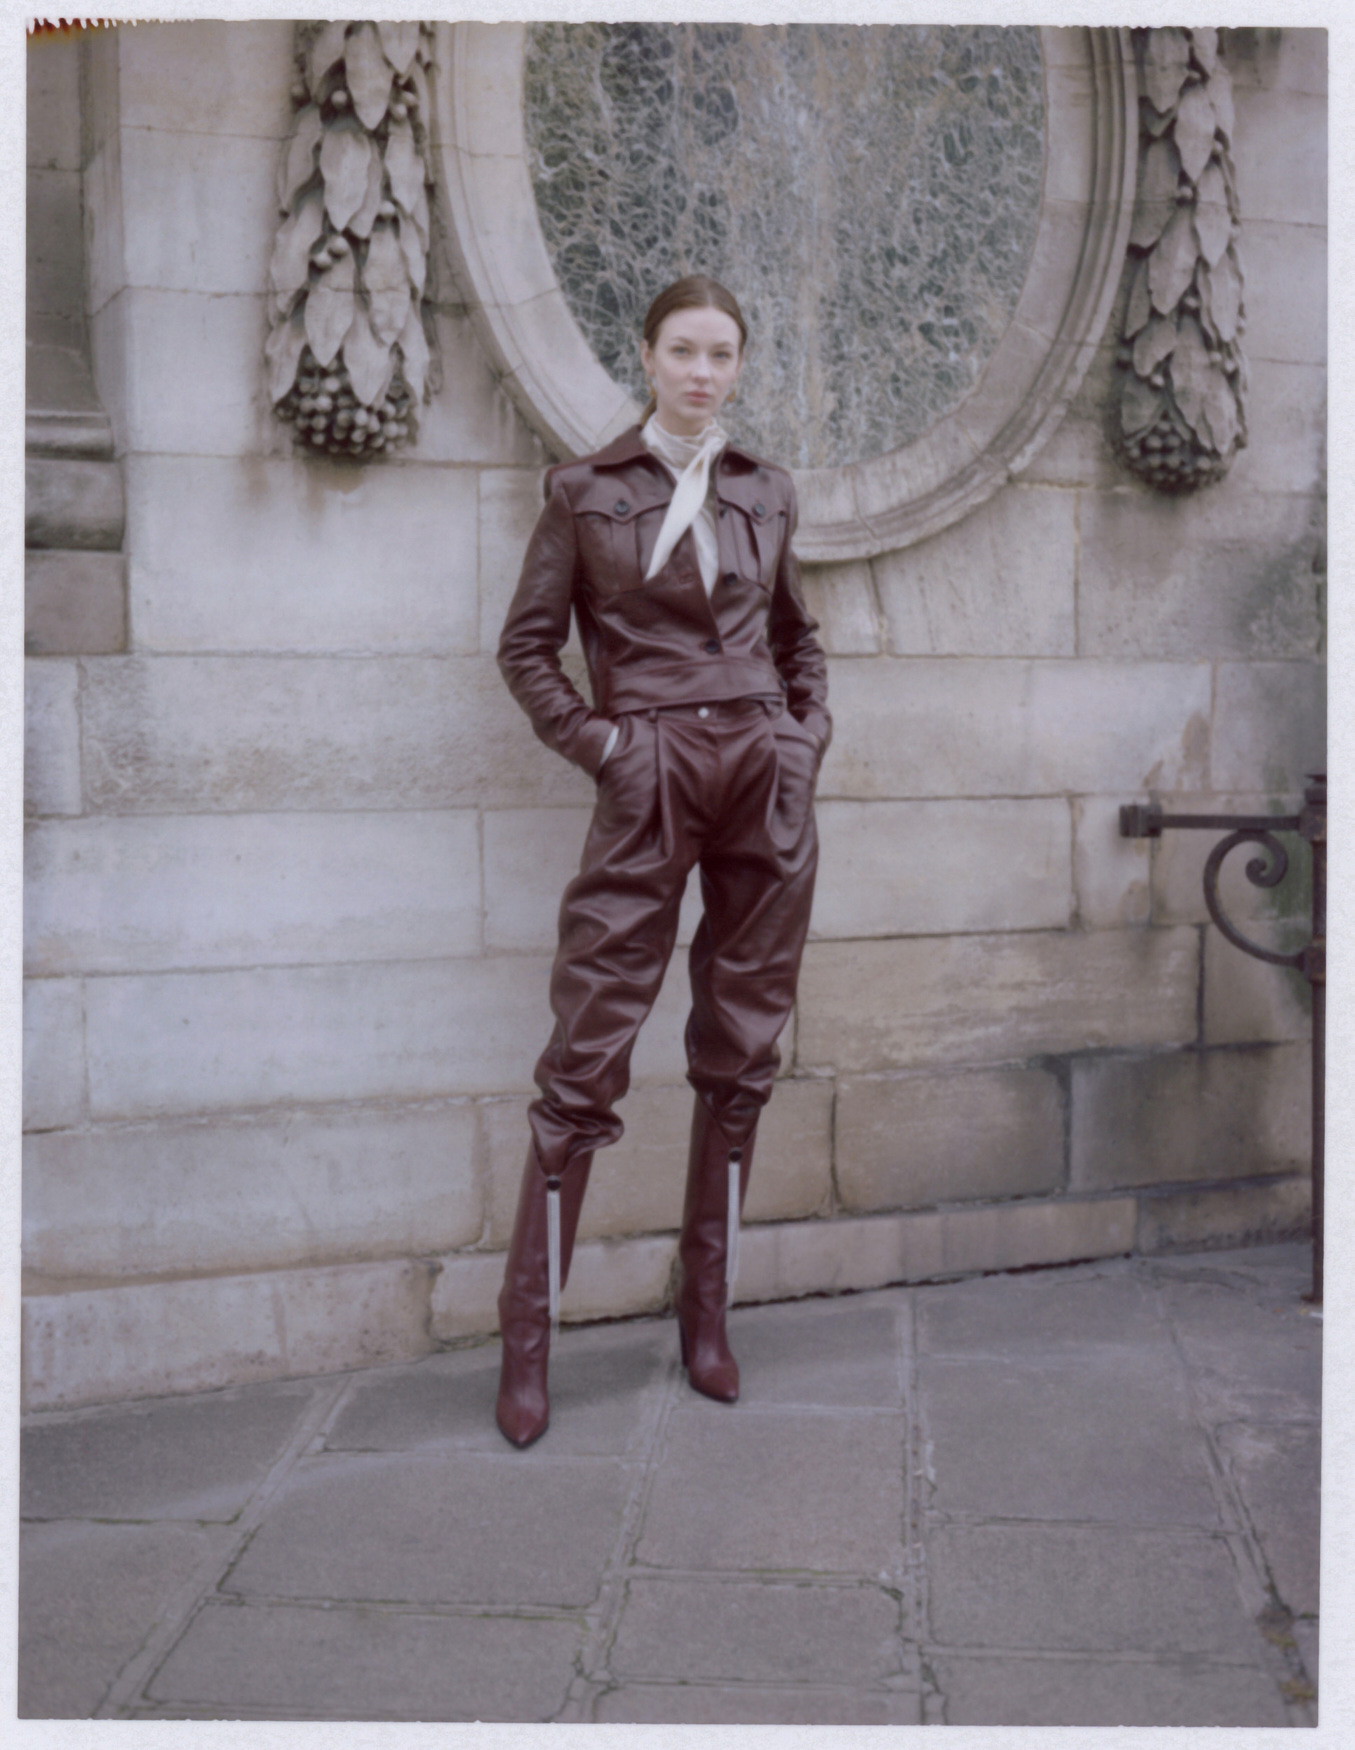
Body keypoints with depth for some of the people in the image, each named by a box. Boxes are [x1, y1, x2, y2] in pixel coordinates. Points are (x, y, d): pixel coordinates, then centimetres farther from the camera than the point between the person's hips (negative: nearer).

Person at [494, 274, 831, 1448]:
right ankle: (528, 1341, 2)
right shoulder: (586, 490, 4)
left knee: (742, 1054, 6)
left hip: (765, 782, 4)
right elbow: (527, 645, 5)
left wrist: (809, 735, 9)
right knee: (588, 1059, -6)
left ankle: (708, 1315, 18)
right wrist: (598, 743, -6)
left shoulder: (766, 493, 13)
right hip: (651, 781, -3)